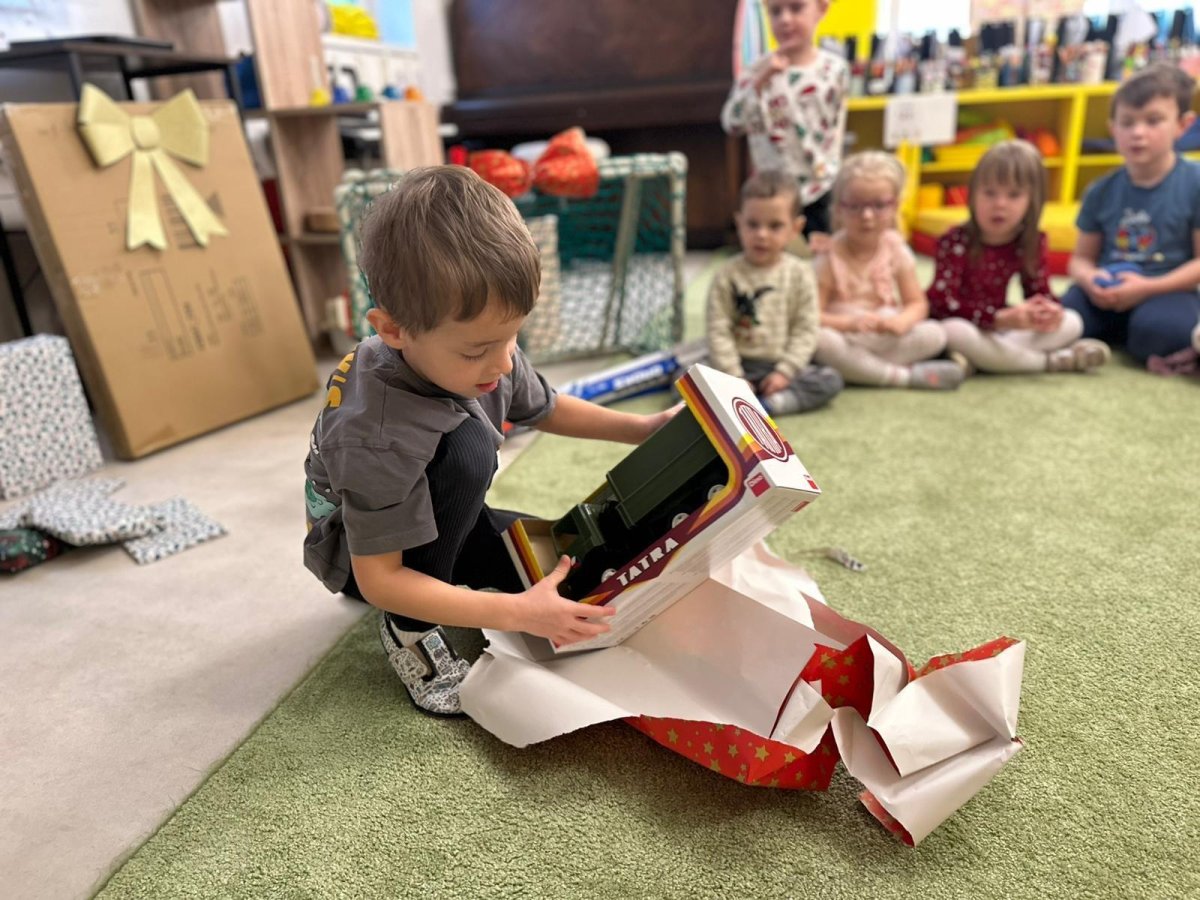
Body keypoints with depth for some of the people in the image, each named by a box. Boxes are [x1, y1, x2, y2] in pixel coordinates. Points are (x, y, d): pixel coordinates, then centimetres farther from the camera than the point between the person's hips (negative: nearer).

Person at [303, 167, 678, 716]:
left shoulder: (481, 353, -19)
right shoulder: (376, 440, -39)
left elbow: (544, 409, 3)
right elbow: (379, 579, -31)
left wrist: (644, 428, -3)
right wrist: (517, 613, -35)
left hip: (435, 522, 6)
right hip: (369, 552, -6)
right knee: (467, 444, -35)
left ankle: (440, 583, 14)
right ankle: (408, 628, -14)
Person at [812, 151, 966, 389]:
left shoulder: (896, 249, 2)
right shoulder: (830, 255, -8)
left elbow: (917, 303, 2)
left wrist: (900, 322, -21)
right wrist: (850, 323, -30)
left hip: (886, 339, 3)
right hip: (845, 338, -3)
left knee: (934, 334, -19)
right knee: (820, 340, -36)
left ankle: (851, 369, -25)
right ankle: (905, 376, -26)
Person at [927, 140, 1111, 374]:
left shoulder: (1032, 243, -2)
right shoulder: (955, 242, -19)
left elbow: (1039, 291, 4)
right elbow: (942, 302, -28)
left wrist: (1049, 309, -23)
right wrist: (1001, 318, -38)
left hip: (997, 331, 6)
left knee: (1072, 322, -2)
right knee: (954, 331, -38)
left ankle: (981, 358, -26)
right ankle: (1051, 361, -23)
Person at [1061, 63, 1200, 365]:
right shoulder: (1101, 192, 6)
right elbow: (1081, 258, 9)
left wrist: (1148, 287, -19)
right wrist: (1089, 279, -15)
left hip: (1164, 291, -3)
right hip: (1106, 293, 3)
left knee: (1158, 330, -37)